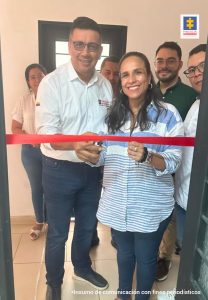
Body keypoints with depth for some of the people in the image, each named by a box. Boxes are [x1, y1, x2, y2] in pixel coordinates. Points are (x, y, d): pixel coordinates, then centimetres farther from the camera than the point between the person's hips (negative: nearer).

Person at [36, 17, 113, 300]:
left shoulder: (106, 85, 2)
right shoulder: (52, 82, -13)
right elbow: (45, 131, -20)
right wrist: (74, 145, -38)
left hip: (93, 169, 5)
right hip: (60, 170, -4)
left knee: (87, 226, 23)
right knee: (58, 233, 13)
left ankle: (82, 267, 51)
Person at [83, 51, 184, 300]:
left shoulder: (167, 114, -12)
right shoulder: (113, 114, 0)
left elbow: (172, 163, -14)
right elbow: (104, 157, 1)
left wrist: (147, 156, -34)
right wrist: (91, 155, -21)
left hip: (151, 207, -3)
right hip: (117, 204, 4)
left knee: (146, 258, 19)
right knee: (124, 253, 26)